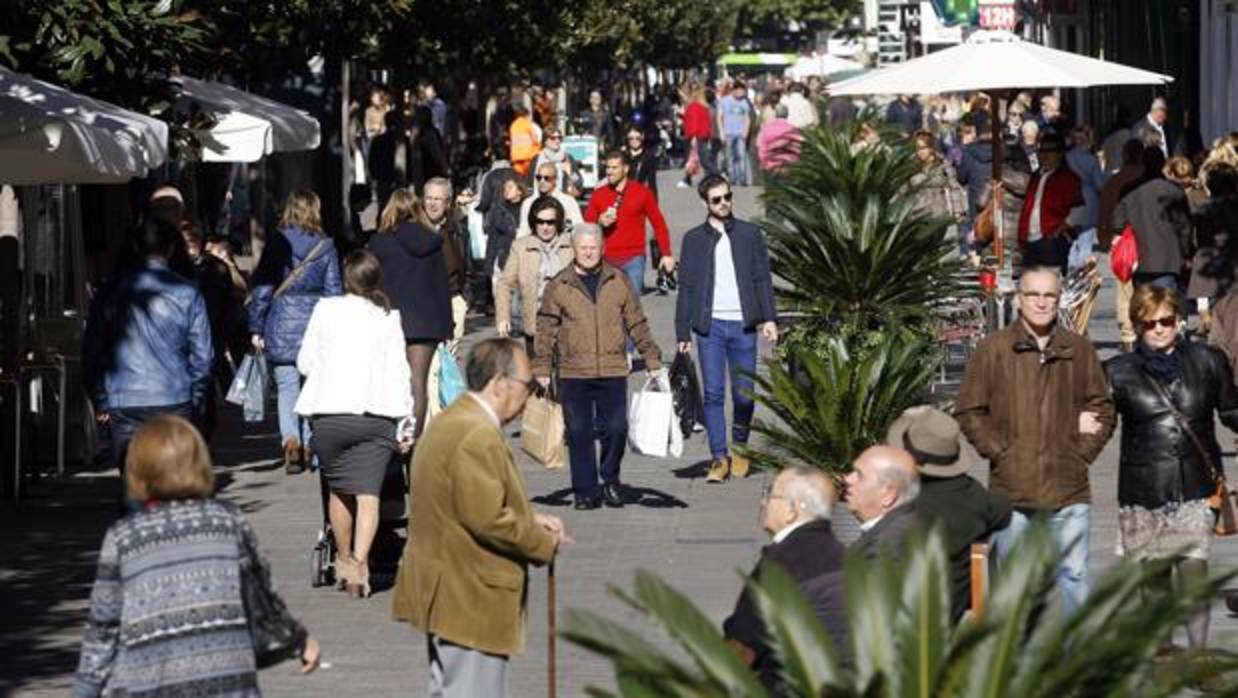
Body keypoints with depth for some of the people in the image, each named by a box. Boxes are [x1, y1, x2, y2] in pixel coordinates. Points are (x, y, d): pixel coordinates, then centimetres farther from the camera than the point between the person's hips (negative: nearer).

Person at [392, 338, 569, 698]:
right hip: (471, 602, -11)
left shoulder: (451, 422, 14)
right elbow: (487, 519, -25)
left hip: (445, 596, 11)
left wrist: (531, 519, 10)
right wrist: (544, 542, -12)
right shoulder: (478, 436, -21)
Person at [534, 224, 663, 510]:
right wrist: (542, 370, -1)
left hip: (613, 371, 1)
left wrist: (652, 360, 9)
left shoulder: (619, 281, 8)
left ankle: (610, 479, 20)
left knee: (616, 428, -3)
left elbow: (637, 324, 12)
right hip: (573, 373, -1)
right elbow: (546, 331, 4)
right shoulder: (558, 286, 3)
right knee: (579, 433, 1)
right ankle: (586, 491, 10)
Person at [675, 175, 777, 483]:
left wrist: (769, 318, -5)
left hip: (743, 325, 0)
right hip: (710, 326, 0)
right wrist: (682, 333, 3)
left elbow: (763, 278, 7)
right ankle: (719, 458, -5)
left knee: (744, 394, 1)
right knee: (713, 393, -7)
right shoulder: (694, 239, 8)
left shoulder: (750, 234, 8)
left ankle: (739, 450, 21)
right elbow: (686, 287, 8)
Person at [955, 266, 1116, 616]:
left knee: (1074, 574, 4)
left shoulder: (1079, 349, 6)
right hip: (1011, 488, -1)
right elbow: (968, 411, 3)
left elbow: (1103, 407, 12)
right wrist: (998, 452, -5)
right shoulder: (993, 348, 0)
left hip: (1069, 489, 1)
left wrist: (1083, 452, 1)